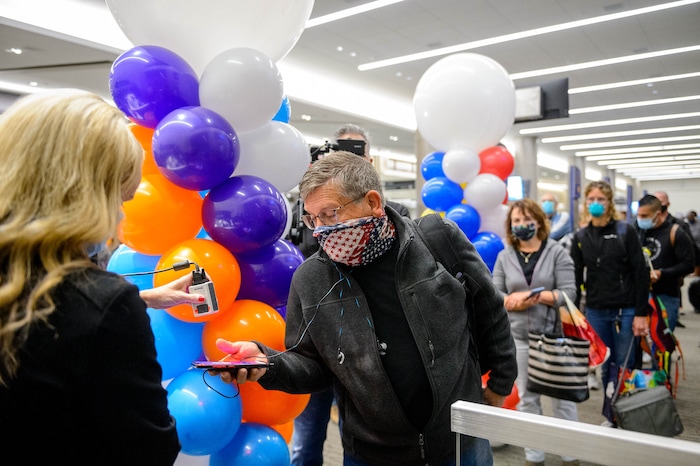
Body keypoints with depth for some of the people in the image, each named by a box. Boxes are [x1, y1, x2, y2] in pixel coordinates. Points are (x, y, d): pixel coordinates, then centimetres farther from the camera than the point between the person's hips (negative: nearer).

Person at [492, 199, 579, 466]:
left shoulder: (557, 253, -3)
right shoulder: (504, 257, 5)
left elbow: (568, 292, -10)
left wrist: (532, 296, -18)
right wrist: (513, 302, -18)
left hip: (554, 336, -2)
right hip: (519, 338, 3)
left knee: (562, 397, 9)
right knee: (527, 399, 12)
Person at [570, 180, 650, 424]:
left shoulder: (625, 231, -3)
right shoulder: (580, 237, 5)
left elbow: (641, 273, -5)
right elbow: (575, 277, 6)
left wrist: (641, 313, -10)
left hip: (625, 311, -3)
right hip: (595, 312, 3)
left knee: (624, 367, 4)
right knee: (605, 367, 11)